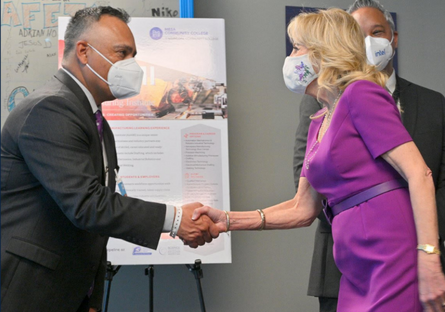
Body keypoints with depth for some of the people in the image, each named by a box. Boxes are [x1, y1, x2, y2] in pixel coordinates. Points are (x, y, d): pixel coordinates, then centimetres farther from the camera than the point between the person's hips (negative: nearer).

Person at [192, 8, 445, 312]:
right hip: (359, 272, 8)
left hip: (396, 258, -8)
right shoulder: (319, 122, 19)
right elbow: (303, 209, 20)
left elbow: (419, 175, -15)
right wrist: (229, 221, 10)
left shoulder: (361, 95, -7)